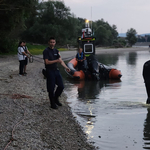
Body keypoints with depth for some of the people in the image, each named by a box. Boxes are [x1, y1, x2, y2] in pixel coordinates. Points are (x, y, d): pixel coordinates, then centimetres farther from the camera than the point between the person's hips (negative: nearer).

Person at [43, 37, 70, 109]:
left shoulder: (56, 51, 11)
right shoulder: (46, 51, -9)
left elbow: (60, 60, 6)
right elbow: (47, 62, -16)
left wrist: (66, 67, -8)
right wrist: (56, 61, -23)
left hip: (56, 70, 6)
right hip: (49, 71, -6)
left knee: (61, 86, 7)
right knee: (51, 88, 0)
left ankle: (56, 98, 29)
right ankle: (53, 104, 12)